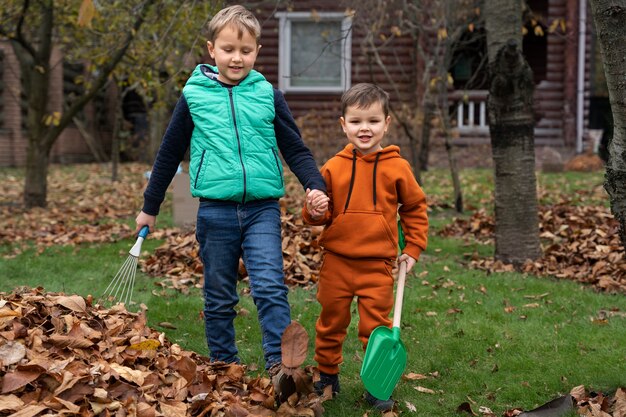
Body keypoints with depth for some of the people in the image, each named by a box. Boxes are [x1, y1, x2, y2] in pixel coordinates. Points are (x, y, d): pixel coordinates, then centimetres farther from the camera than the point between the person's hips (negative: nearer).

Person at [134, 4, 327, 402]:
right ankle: (224, 366, 21)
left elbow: (296, 149, 5)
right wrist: (150, 207, 16)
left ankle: (279, 364, -13)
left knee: (271, 286, -14)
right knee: (219, 297, 9)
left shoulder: (268, 95, 4)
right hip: (216, 210, 1)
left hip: (263, 209, 0)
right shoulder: (194, 96, 3)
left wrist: (316, 186, -13)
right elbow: (170, 154, 11)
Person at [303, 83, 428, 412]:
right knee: (330, 323, 13)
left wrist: (412, 250, 6)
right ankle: (327, 377, 30)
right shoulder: (333, 167, -1)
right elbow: (321, 214, 6)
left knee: (376, 327, 3)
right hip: (336, 261, 2)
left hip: (378, 265, -2)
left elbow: (415, 208, 9)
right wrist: (314, 211, -17)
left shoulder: (397, 167, -3)